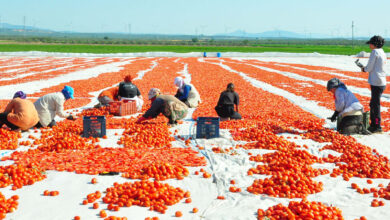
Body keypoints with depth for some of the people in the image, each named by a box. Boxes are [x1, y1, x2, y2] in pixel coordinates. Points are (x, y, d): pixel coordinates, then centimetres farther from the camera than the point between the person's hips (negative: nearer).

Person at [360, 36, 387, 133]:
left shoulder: (375, 52, -11)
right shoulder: (383, 53, 16)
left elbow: (369, 68, -12)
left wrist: (364, 69, 7)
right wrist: (366, 69, 13)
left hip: (376, 83, -9)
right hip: (382, 82, 9)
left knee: (376, 105, -5)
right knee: (373, 104, 17)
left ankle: (377, 127, -1)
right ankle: (373, 124, 25)